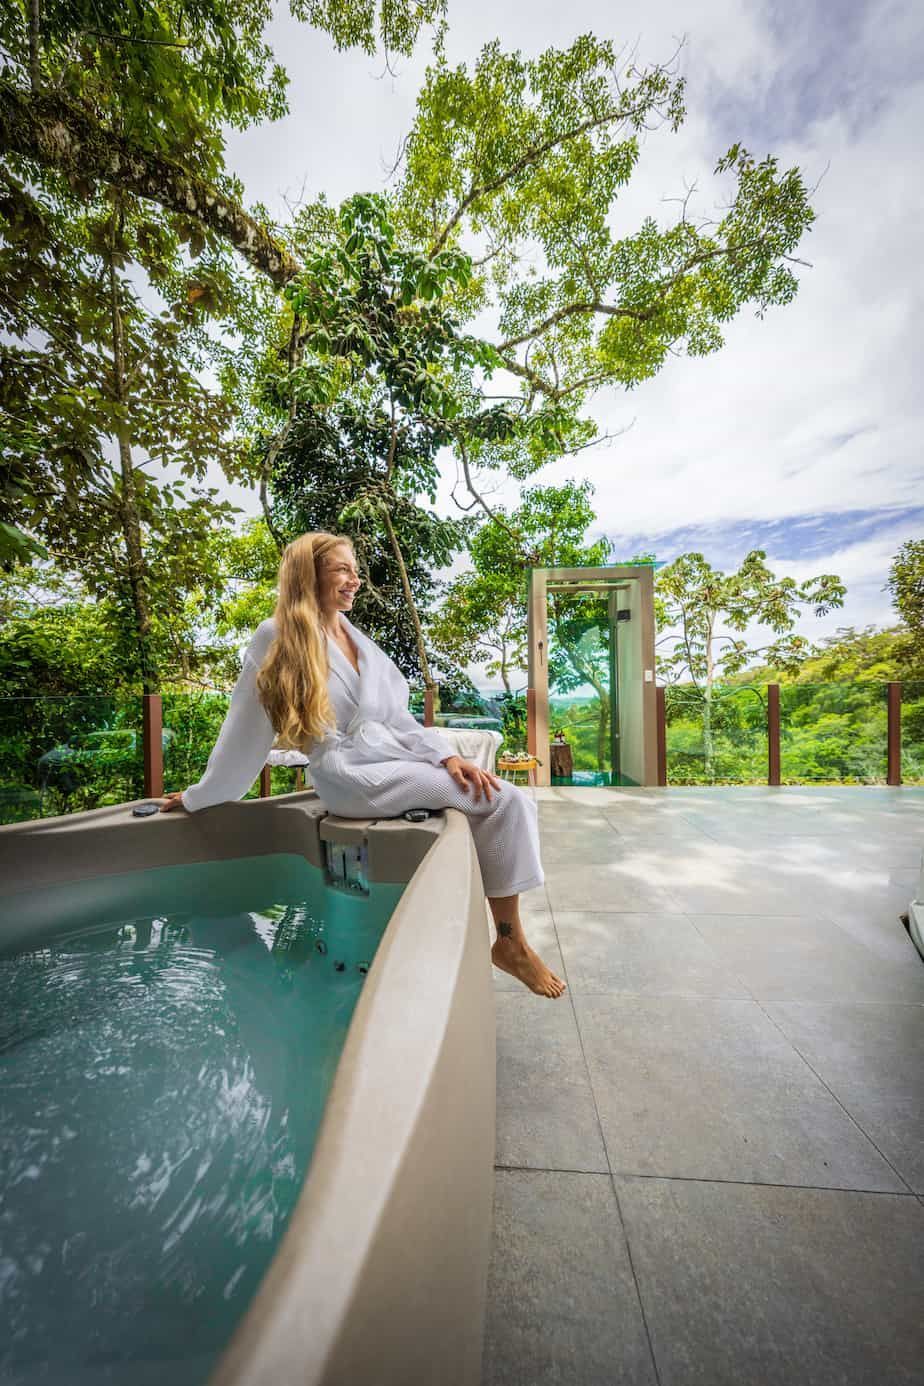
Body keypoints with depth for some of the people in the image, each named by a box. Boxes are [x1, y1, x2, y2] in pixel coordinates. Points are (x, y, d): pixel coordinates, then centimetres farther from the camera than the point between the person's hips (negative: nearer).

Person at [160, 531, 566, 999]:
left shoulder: (357, 637, 15)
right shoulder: (276, 637, -3)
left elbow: (395, 717, 9)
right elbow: (245, 730, 4)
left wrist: (448, 756, -4)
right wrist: (198, 796, 10)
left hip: (396, 756, 7)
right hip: (353, 773, -7)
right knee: (500, 801, -17)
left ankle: (510, 939, 4)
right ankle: (510, 944, 1)